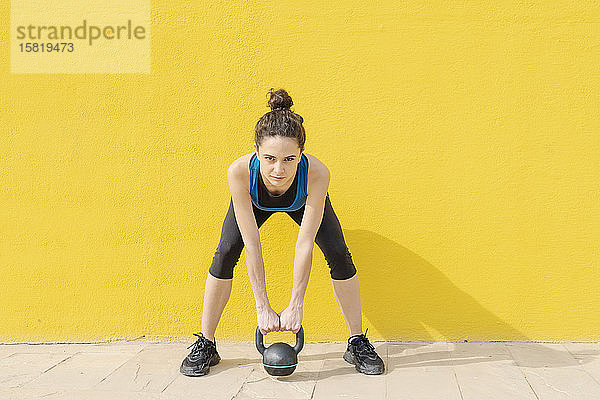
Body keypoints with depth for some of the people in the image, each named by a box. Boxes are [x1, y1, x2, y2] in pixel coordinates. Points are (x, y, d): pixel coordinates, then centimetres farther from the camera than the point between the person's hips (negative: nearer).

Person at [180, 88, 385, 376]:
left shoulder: (316, 174, -43)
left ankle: (358, 344, 3)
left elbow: (304, 244, -36)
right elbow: (252, 245, -36)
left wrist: (295, 306, -32)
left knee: (338, 254, -13)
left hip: (303, 200, 0)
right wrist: (262, 307, -33)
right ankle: (205, 345, 2)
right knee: (225, 253, -15)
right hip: (255, 201, 0)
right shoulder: (239, 172, -42)